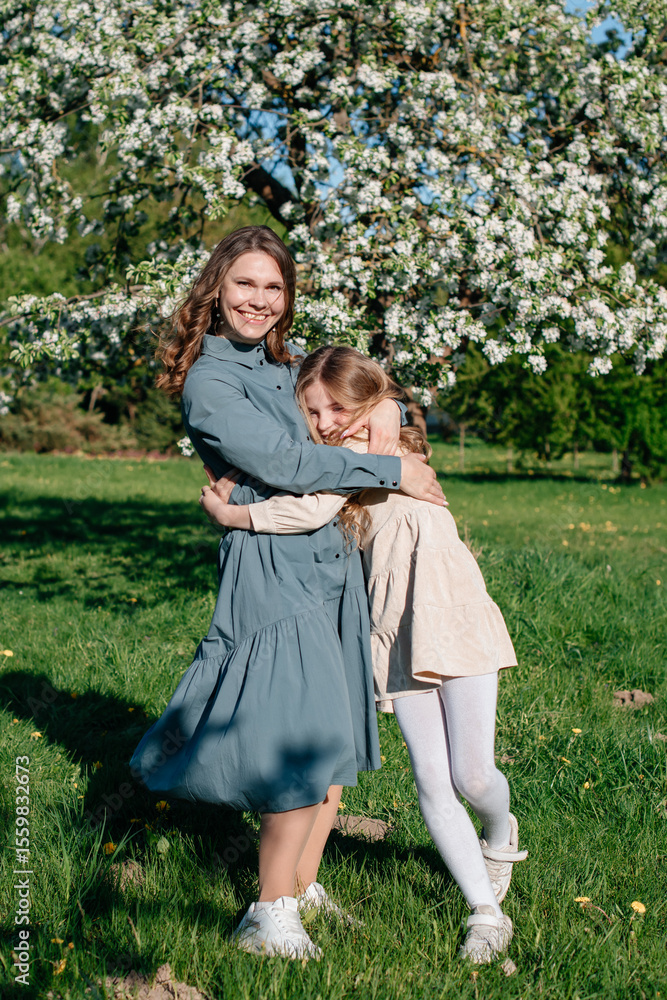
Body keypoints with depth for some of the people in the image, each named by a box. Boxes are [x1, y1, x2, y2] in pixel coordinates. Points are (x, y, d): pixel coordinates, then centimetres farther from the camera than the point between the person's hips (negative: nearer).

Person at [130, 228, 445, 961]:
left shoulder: (289, 366, 15)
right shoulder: (207, 379, -8)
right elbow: (280, 462, -17)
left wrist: (387, 411, 4)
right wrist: (391, 471, -12)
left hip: (333, 559, 8)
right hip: (271, 564, -8)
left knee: (339, 740, 12)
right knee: (304, 748, -10)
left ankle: (304, 887, 28)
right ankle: (268, 919, 6)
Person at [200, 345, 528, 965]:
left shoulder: (377, 440, -9)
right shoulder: (344, 461, 15)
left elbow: (314, 508, -22)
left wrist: (228, 514, -13)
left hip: (452, 612, -7)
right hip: (395, 631, 7)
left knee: (472, 776, -4)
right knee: (431, 784, 0)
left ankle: (500, 836, 32)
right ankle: (486, 913, 13)